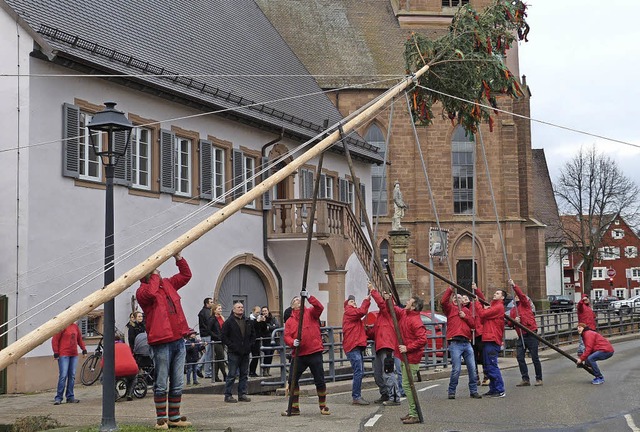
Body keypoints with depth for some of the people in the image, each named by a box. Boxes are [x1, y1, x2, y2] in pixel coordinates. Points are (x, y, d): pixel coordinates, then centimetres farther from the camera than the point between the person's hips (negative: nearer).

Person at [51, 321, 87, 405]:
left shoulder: (75, 326, 13)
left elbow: (79, 339, 24)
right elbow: (55, 340, -9)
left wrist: (84, 349, 18)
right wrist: (56, 353, -13)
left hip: (74, 355, 7)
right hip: (64, 355, -7)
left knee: (72, 376, 7)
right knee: (63, 376, -10)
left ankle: (70, 397, 12)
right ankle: (58, 398, -5)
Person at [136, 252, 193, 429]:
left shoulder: (168, 284, 18)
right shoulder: (143, 291, -3)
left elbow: (186, 275, 26)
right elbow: (150, 293, -26)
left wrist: (178, 258, 13)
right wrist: (155, 276, -10)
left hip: (178, 340, 7)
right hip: (161, 343, -7)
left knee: (177, 384, 10)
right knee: (161, 384, -2)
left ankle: (174, 417, 17)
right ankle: (161, 418, 5)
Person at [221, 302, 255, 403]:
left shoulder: (247, 322, 12)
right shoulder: (229, 322, -5)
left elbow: (253, 334, 22)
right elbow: (223, 336, -7)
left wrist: (250, 345, 8)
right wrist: (231, 345, -13)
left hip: (245, 353, 6)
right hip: (234, 353, -6)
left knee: (244, 374, 9)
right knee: (232, 375, -4)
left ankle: (242, 394, 16)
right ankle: (227, 395, 1)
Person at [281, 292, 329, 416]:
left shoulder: (310, 313, 5)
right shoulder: (289, 321, 10)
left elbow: (319, 307, -14)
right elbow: (286, 336, 2)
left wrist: (309, 297, -26)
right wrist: (292, 342, -20)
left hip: (314, 352, -2)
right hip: (299, 354, 3)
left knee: (320, 381, 3)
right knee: (292, 380, 1)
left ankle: (323, 406, 19)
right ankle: (294, 408, 13)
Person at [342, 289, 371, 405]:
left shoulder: (354, 313, 27)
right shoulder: (349, 312, -4)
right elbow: (362, 311, -18)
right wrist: (367, 300, -10)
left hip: (357, 346, 10)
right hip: (353, 347, -10)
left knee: (359, 372, 10)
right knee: (358, 372, -13)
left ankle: (357, 396, 14)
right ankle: (356, 397, -12)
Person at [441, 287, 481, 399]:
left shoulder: (466, 310, 22)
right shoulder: (450, 308, 8)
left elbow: (473, 324, 14)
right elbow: (443, 301, -12)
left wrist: (465, 317, 0)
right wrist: (450, 289, -14)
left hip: (467, 343, 5)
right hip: (455, 343, -5)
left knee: (472, 368, 4)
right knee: (456, 369, -10)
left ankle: (473, 391, 13)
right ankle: (451, 392, 2)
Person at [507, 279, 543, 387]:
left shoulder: (525, 304, 4)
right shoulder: (512, 310, 18)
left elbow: (522, 295, -14)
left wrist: (514, 286, -23)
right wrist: (514, 321, -9)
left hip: (531, 334, -5)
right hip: (521, 336, 5)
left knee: (534, 357, -3)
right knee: (520, 357, -3)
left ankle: (539, 379, 6)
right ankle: (525, 379, 3)